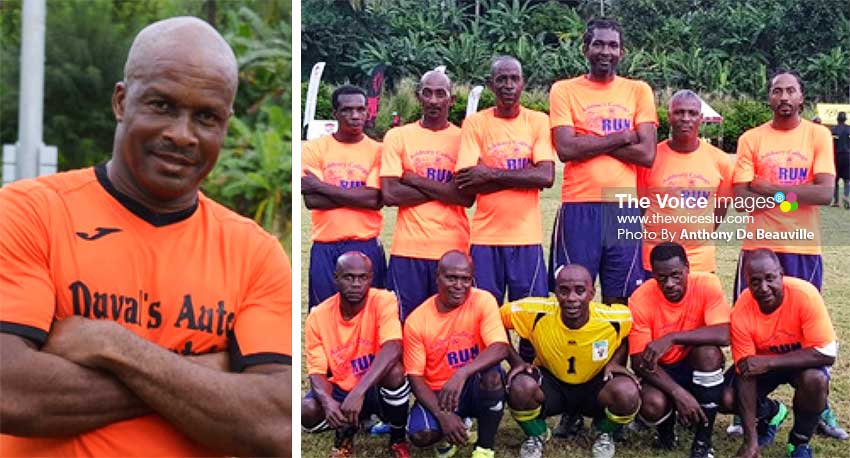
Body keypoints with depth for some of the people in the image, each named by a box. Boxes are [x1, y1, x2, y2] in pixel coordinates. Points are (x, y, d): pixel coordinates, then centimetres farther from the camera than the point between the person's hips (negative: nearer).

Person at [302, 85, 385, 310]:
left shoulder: (377, 150, 3)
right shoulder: (313, 148, 4)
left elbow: (373, 199, -11)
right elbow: (311, 200, -7)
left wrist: (320, 185, -10)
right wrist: (357, 195, -11)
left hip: (366, 247, 0)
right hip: (325, 248, 1)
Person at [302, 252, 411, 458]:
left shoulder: (384, 301, -18)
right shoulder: (318, 317, -11)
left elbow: (392, 349, -34)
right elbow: (317, 373, -12)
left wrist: (359, 392, -45)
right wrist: (328, 402, -35)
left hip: (378, 389, -2)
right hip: (341, 389, 2)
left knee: (394, 372, -35)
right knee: (307, 411, -27)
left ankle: (398, 439, -6)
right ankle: (345, 431, 10)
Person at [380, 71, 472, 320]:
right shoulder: (397, 136, 5)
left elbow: (467, 197, -8)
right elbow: (389, 194, -5)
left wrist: (414, 180, -8)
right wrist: (444, 191, -6)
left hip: (453, 249, 0)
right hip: (408, 249, 0)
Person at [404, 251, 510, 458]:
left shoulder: (483, 301, -13)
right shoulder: (416, 320, -10)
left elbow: (500, 348, -26)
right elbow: (415, 377, -9)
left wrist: (462, 374, -41)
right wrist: (442, 414, -23)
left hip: (476, 387, 0)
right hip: (437, 393, 1)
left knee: (492, 375, -34)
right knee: (420, 435, -27)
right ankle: (456, 430, 11)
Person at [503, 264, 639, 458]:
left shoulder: (613, 318, -23)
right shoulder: (538, 313, -26)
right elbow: (497, 320, -10)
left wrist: (615, 362, -16)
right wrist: (516, 362, -16)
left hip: (595, 385, 0)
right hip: (551, 382, 0)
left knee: (628, 394, -33)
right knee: (520, 388, -34)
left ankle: (605, 434, 6)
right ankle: (536, 435, 3)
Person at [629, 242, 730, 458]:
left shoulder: (707, 284, -20)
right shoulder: (640, 300, -20)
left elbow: (723, 335, -32)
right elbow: (640, 361, -20)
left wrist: (672, 338, -39)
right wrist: (678, 393, -31)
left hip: (700, 368, 1)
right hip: (660, 371, -1)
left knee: (708, 350, -33)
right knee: (652, 405, -32)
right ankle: (666, 425, 10)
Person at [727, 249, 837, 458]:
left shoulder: (805, 295, -32)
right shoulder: (741, 311, -27)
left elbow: (826, 353, -31)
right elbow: (746, 372, -23)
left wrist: (768, 362, -37)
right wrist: (750, 441, -26)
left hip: (804, 361, -2)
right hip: (763, 363, 2)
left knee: (815, 380, -35)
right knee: (727, 398, -19)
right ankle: (771, 413, 17)